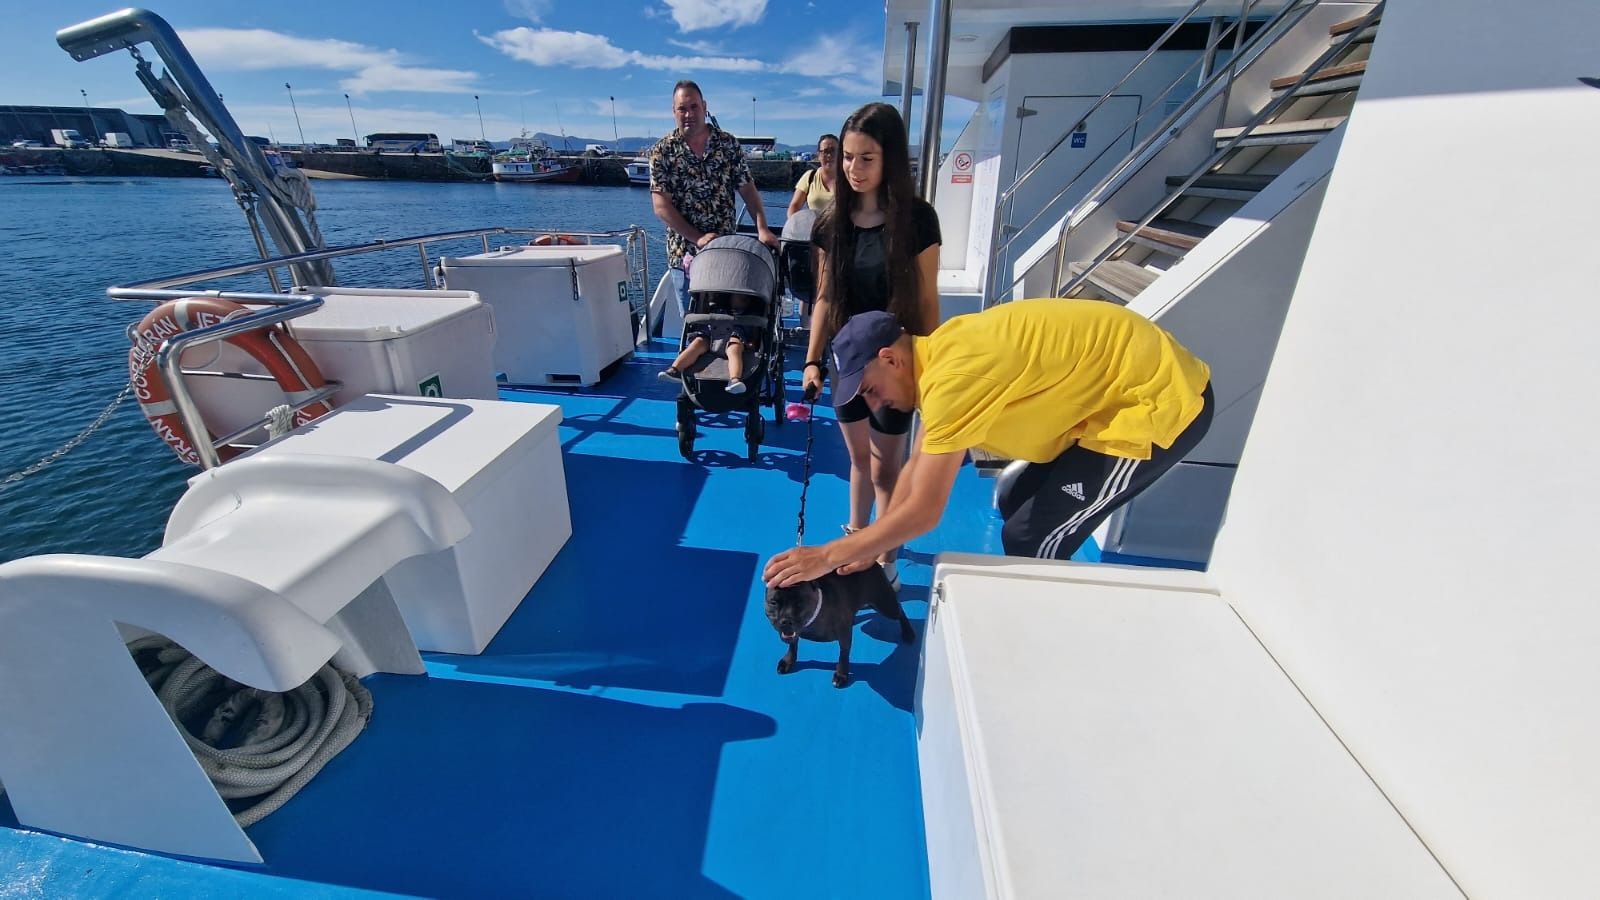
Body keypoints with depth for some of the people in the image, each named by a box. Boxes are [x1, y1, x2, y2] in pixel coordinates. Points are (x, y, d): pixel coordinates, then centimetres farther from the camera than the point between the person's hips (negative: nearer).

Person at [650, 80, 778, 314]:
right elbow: (661, 206, -8)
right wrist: (697, 238, -17)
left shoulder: (729, 144, 3)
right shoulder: (663, 151, -2)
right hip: (685, 252, -1)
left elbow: (748, 190, 2)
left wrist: (762, 229, -13)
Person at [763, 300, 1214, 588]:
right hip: (1127, 382, 9)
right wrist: (870, 547, 8)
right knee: (1014, 503, 15)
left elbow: (923, 511, -24)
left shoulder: (951, 378, -27)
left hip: (1162, 402, -9)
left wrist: (827, 557, -15)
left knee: (1032, 540, -6)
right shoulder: (942, 353, 2)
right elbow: (918, 466, 8)